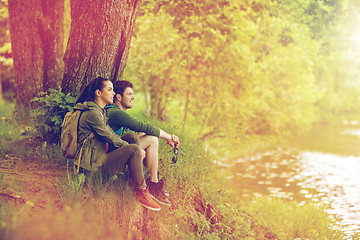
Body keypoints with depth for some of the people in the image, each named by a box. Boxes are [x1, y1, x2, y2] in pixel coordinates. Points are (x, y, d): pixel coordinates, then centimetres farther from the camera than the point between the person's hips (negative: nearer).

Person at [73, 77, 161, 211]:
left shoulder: (101, 112, 19)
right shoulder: (92, 113, -15)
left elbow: (112, 135, 17)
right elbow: (110, 138, -15)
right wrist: (133, 149, -8)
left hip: (101, 153, 11)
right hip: (94, 162, -11)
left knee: (133, 138, 5)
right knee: (134, 150, -22)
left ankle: (135, 180, 2)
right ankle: (141, 193, -13)